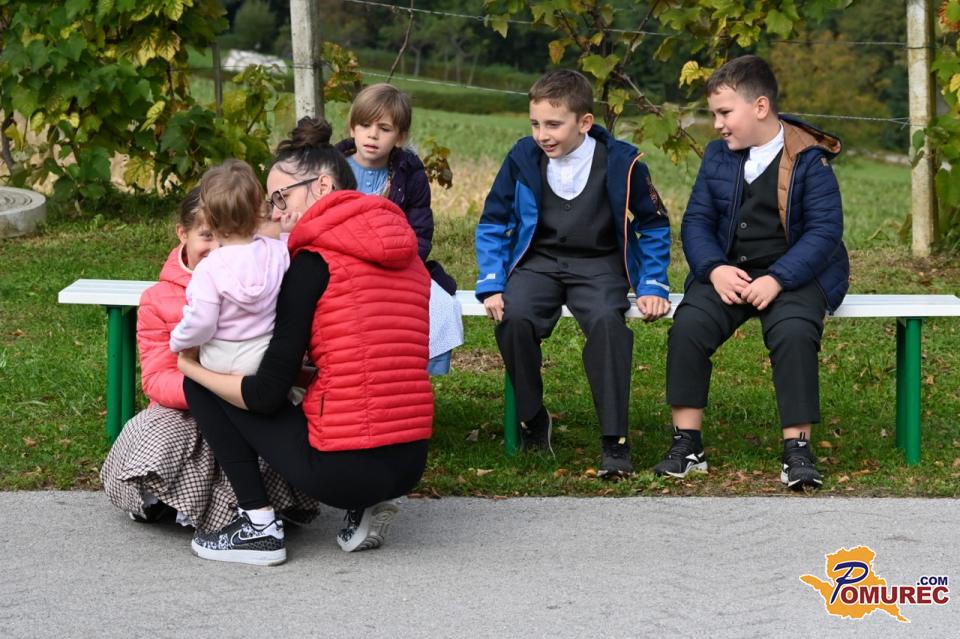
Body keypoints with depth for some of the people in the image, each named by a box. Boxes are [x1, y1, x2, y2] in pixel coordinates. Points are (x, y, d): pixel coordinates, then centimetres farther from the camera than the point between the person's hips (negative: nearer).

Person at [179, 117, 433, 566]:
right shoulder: (406, 255, 12)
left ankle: (258, 526, 6)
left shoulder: (315, 260, -8)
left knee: (202, 388, 9)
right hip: (409, 464, 7)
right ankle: (365, 507, 15)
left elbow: (267, 393, -9)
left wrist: (191, 368, 7)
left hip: (345, 470, -7)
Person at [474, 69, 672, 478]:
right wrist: (491, 285, -2)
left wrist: (652, 286, -1)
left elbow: (654, 227, 9)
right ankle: (532, 421, -8)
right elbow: (492, 225, 10)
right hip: (538, 262, 2)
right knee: (513, 318, -31)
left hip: (599, 264, -2)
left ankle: (615, 440, -28)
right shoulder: (522, 159, 0)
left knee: (607, 321, -35)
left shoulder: (620, 163, -5)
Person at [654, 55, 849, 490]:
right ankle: (687, 443, -17)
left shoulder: (809, 159, -5)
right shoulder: (717, 156, 10)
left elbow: (825, 230, -11)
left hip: (794, 275, -3)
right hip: (728, 272, 4)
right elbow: (696, 221, 8)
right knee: (688, 325, -25)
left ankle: (797, 449, -23)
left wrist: (777, 279, -22)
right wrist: (715, 269, -12)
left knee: (794, 333, -34)